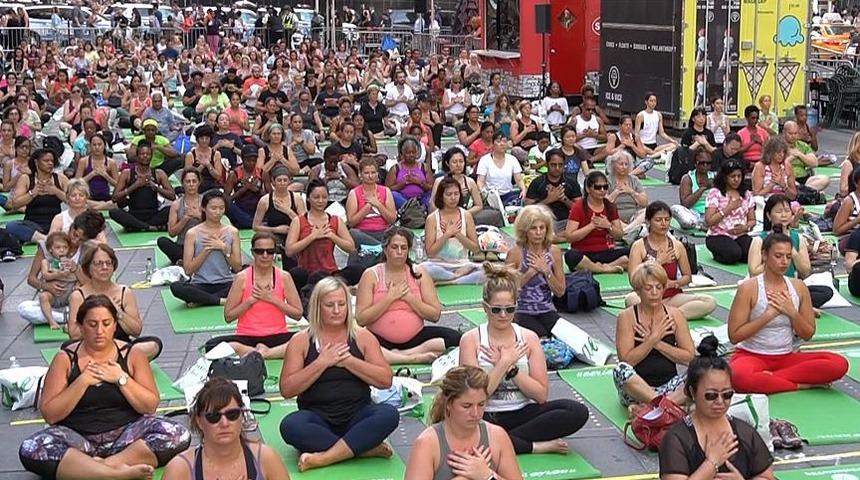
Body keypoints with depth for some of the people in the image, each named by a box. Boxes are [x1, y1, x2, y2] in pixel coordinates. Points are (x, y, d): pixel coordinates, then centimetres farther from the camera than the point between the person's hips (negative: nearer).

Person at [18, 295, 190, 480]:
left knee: (178, 435, -26)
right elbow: (49, 415, -5)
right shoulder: (65, 359, 1)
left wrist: (121, 378, -12)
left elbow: (151, 406, 0)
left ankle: (105, 464, -29)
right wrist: (82, 381, -14)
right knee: (30, 450, -32)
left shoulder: (132, 355, 4)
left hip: (126, 433, 1)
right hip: (78, 438, 0)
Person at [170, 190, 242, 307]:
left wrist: (224, 248, -11)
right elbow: (188, 270, -4)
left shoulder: (232, 232, 6)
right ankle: (221, 300, -23)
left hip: (225, 284, 1)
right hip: (200, 285, -1)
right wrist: (207, 249, -12)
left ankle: (200, 299, -19)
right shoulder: (193, 234, 0)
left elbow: (238, 268, 3)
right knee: (176, 287, -33)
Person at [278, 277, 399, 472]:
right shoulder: (301, 341, 4)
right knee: (290, 425, -34)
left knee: (389, 414, -30)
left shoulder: (363, 337, 7)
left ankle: (324, 457, -33)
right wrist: (321, 363, -12)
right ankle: (366, 448, -28)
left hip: (357, 415, 1)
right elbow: (286, 389, -5)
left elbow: (386, 380, -2)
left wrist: (349, 361, -11)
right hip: (317, 417, -1)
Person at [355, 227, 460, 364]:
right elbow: (361, 319, -9)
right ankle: (413, 358, -26)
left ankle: (395, 355, -21)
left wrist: (409, 297, -10)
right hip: (380, 339, -2)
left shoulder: (419, 274, 5)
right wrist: (390, 298, -12)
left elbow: (435, 315, 1)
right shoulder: (371, 275, -1)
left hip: (415, 337, 2)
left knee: (453, 337, -22)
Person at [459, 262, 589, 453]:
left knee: (578, 412, -22)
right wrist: (505, 362, -11)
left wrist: (511, 368, -11)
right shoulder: (471, 340, -1)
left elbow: (541, 395, 0)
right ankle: (536, 446, -19)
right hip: (487, 417, -3)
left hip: (523, 413, 3)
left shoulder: (529, 338, 6)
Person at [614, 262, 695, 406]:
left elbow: (689, 357, -1)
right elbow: (626, 360, -12)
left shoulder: (675, 315, 6)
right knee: (621, 369, -34)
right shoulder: (627, 317, -3)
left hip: (669, 384, 3)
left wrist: (657, 343, -10)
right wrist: (654, 338, -13)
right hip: (637, 388, -3)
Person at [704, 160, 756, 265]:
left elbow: (752, 220, 15)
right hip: (718, 236, -4)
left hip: (741, 236, 4)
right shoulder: (714, 193, -3)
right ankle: (718, 255, 0)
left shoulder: (746, 194, 13)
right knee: (734, 253, -33)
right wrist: (729, 208, -14)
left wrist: (746, 227, -9)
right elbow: (709, 221, -10)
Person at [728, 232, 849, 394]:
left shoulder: (798, 287, 5)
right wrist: (769, 314, -17)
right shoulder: (749, 288, -8)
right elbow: (734, 335, -12)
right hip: (751, 356, -4)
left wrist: (791, 312, -9)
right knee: (740, 377, -42)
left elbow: (808, 334, 9)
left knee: (839, 364, -20)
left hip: (787, 357, 4)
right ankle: (803, 385, -21)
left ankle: (770, 377, -18)